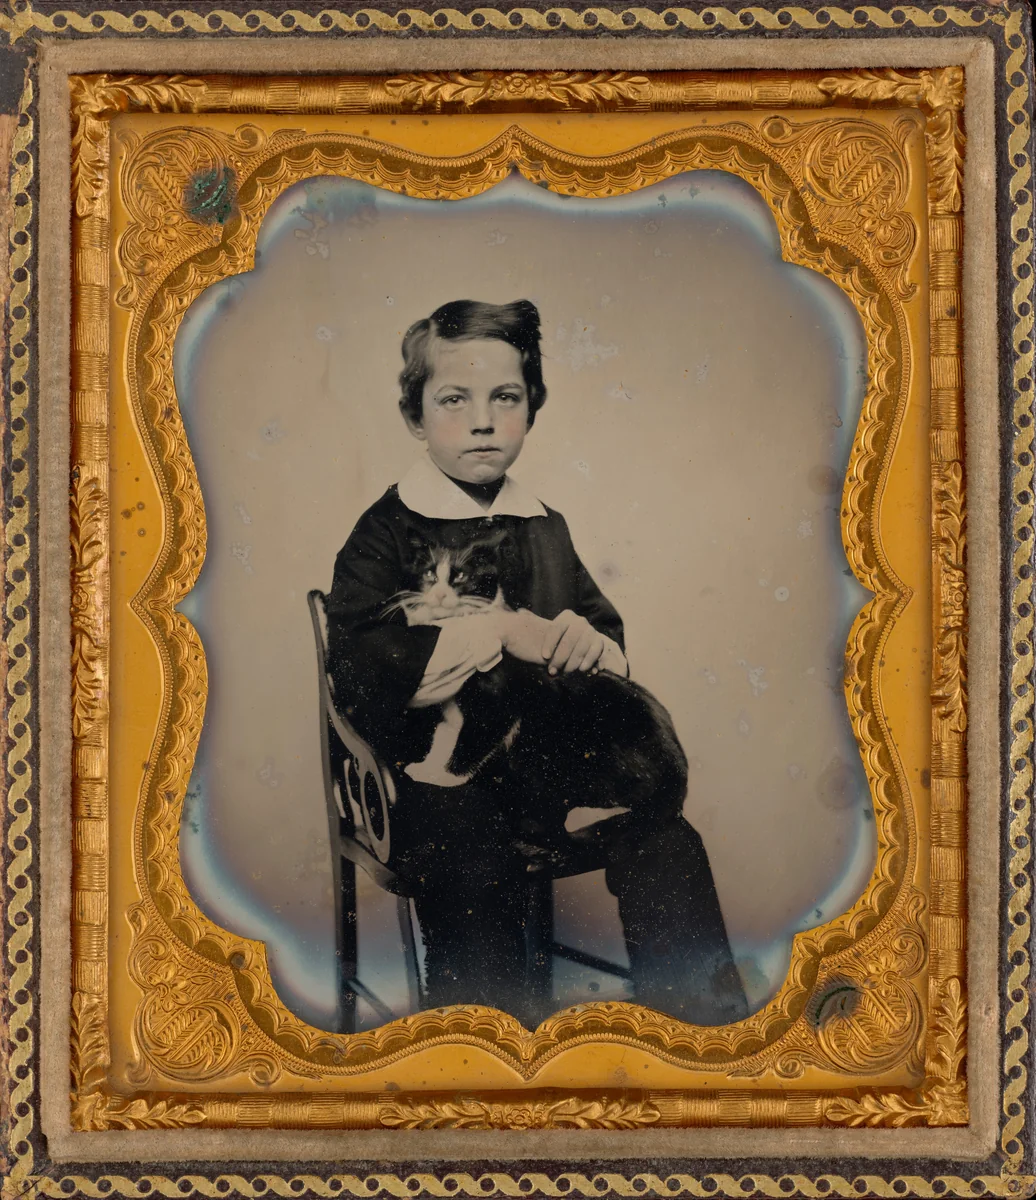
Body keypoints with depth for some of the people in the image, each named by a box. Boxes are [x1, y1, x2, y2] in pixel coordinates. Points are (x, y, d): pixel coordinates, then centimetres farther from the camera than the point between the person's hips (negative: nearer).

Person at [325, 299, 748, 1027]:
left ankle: (707, 1028, 2)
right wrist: (503, 632, -23)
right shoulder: (388, 534, -3)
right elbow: (358, 667, -18)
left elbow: (613, 642, 19)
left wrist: (588, 644, -9)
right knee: (474, 872, -32)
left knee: (666, 840, -14)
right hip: (437, 773, -5)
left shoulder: (546, 530, 15)